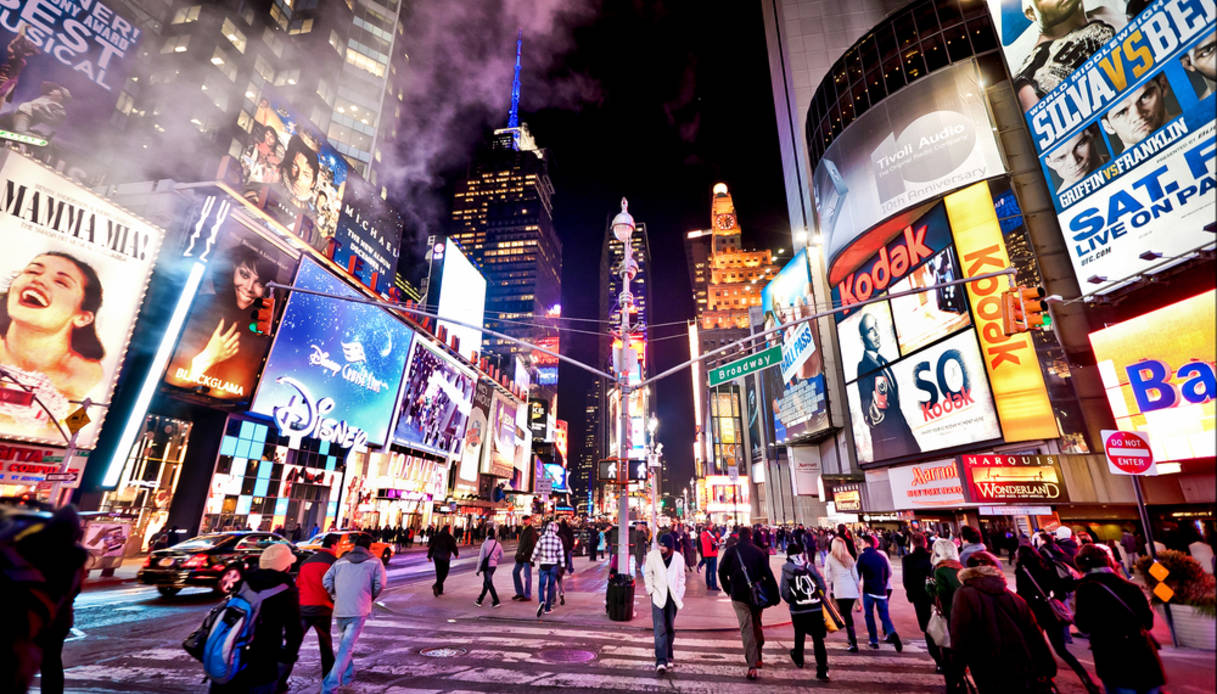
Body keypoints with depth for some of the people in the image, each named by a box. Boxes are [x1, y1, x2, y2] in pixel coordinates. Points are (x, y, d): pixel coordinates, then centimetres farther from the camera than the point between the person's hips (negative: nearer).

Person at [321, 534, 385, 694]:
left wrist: (336, 596, 18)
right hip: (359, 610, -4)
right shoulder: (375, 562, 4)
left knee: (345, 642, 24)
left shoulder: (341, 561, 12)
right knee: (346, 647, -3)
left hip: (339, 610, 4)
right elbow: (380, 583, -6)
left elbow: (326, 580, 3)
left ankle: (348, 675, 34)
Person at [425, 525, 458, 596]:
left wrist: (429, 556, 12)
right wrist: (456, 554, 12)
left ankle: (439, 590, 18)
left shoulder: (436, 536, 5)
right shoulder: (449, 537, -9)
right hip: (445, 558, -5)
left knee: (439, 573, 14)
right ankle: (436, 586, -18)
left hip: (436, 557, 5)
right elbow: (453, 547, -5)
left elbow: (431, 547, 6)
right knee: (444, 573, 3)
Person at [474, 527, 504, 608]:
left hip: (487, 565, -5)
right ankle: (479, 600, 29)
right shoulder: (498, 544, 1)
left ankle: (496, 602, -6)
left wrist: (478, 569, -3)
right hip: (494, 565, 5)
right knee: (486, 583, 18)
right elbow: (501, 556, 8)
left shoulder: (485, 544, -12)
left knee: (489, 583, -1)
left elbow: (481, 557, -10)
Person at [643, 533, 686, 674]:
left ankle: (668, 657, 29)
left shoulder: (678, 558, -2)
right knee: (660, 628, -10)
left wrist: (680, 595, 5)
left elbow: (681, 577, 11)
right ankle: (661, 661, -8)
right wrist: (651, 591, -2)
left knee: (670, 629, 12)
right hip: (658, 596, -2)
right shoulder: (652, 555, -6)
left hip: (672, 598, 2)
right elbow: (647, 573, 5)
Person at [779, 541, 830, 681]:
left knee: (799, 635, 23)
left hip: (798, 610, -1)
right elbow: (823, 586, 0)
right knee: (818, 639, 8)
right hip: (816, 609, 1)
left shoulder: (786, 569, -7)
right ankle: (822, 671, 4)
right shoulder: (810, 566, -1)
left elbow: (784, 592, -6)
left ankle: (798, 659, 41)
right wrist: (819, 599, 15)